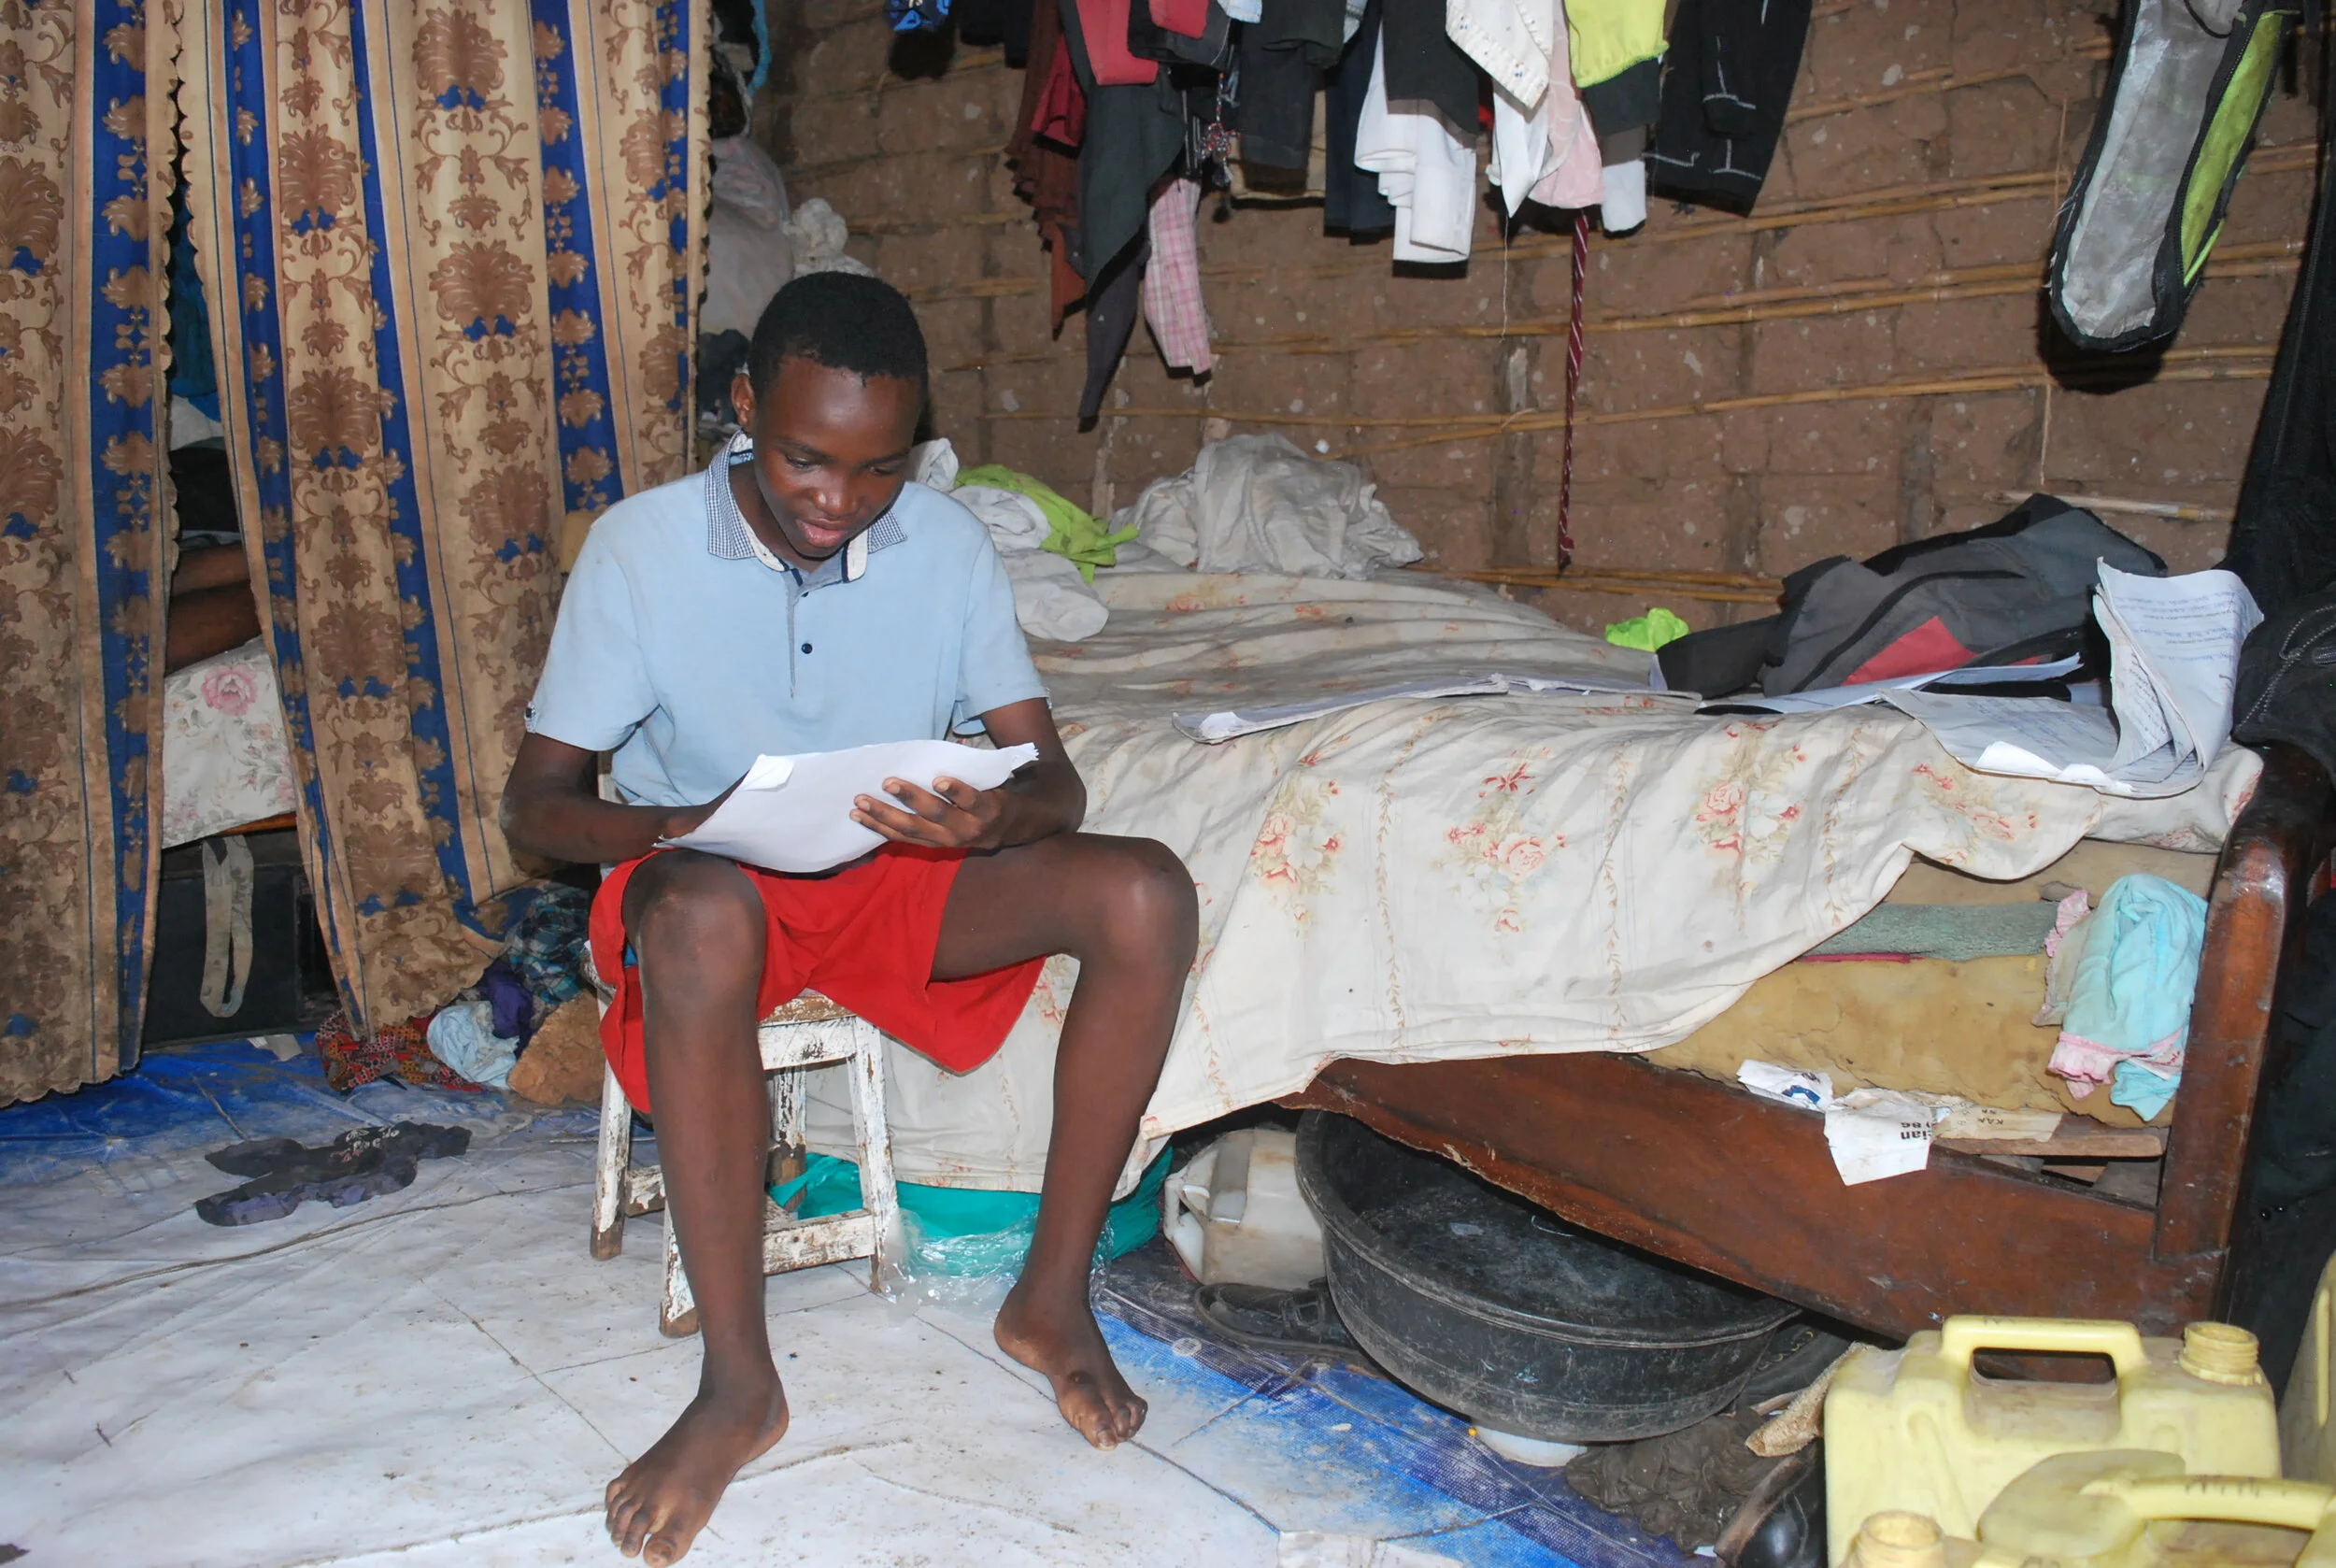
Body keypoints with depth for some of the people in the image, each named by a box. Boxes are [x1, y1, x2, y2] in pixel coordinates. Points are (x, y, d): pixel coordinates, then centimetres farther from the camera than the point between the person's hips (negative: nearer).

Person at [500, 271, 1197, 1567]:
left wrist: (994, 817, -32)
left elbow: (1056, 782, -6)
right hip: (708, 877, -2)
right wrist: (692, 823, -30)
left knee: (1145, 893, -23)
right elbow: (533, 801, -8)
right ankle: (738, 1383, -25)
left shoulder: (947, 544, -5)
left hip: (896, 873, 3)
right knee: (701, 918, -41)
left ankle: (1051, 1297, -11)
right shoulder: (641, 547, -11)